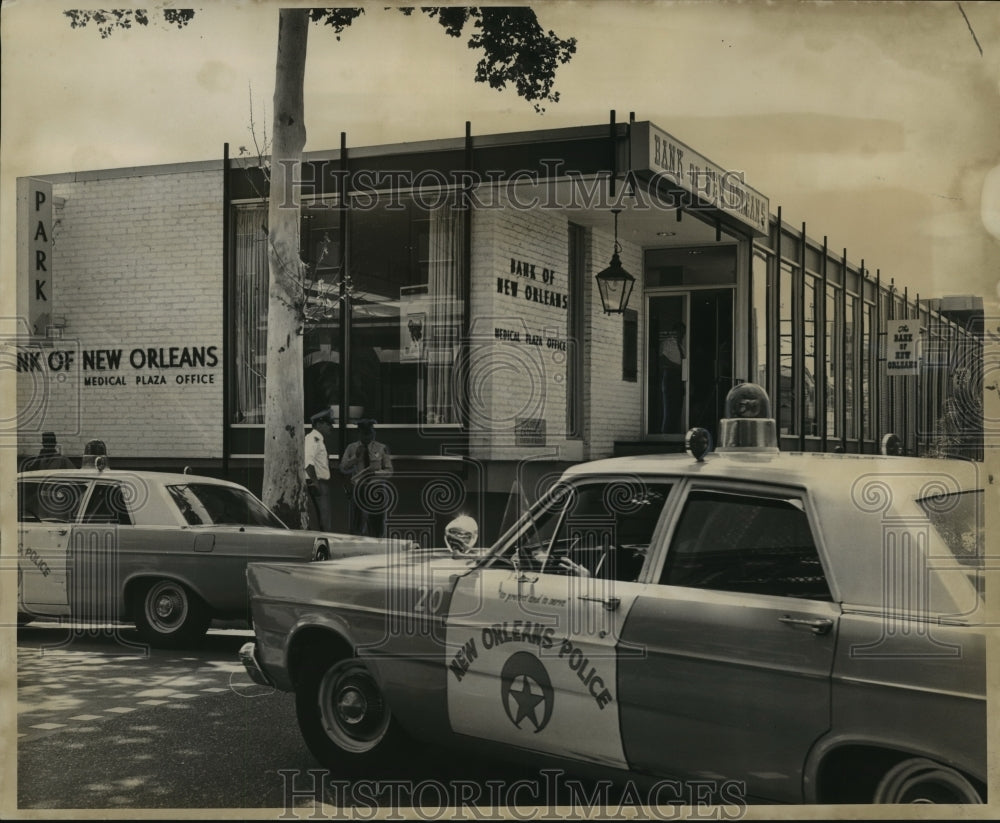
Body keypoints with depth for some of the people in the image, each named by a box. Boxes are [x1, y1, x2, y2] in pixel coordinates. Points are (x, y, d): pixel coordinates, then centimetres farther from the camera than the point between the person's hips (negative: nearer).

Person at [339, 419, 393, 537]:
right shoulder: (351, 448, 7)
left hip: (376, 490, 0)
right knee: (356, 525, -2)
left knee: (377, 524, 3)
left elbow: (389, 470, 4)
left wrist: (376, 472, -16)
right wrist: (356, 457, -13)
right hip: (357, 489, 0)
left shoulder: (382, 448, 4)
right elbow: (343, 468, 2)